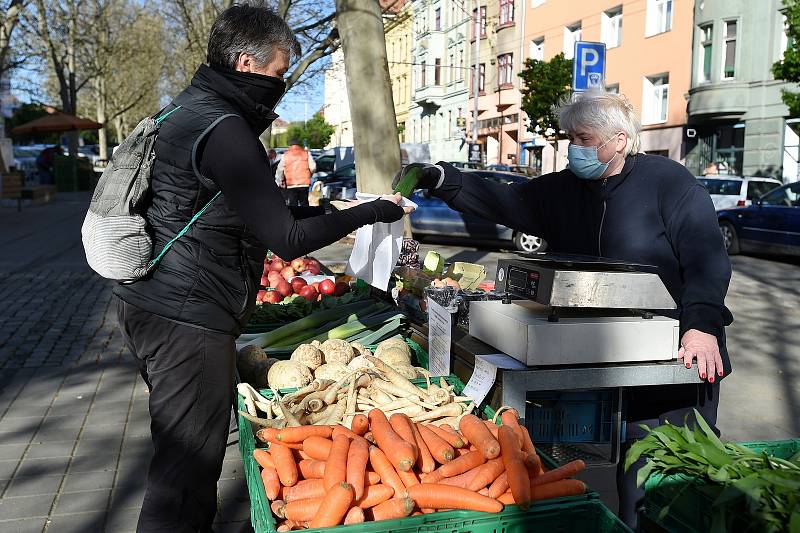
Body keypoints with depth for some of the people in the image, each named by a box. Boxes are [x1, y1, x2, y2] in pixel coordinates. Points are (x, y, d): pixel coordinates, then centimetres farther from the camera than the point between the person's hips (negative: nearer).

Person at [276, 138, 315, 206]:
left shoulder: (285, 155, 6)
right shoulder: (306, 153, 6)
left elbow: (280, 170, 5)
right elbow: (313, 167, -1)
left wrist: (281, 180, 19)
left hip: (291, 184, -1)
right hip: (304, 183, 1)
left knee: (293, 205, 3)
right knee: (304, 204, 8)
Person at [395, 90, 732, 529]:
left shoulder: (667, 180, -9)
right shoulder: (562, 189, 6)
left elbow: (707, 259, -16)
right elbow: (503, 203, -2)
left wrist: (701, 325, -29)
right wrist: (439, 179, -13)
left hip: (684, 356, -4)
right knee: (633, 461, 14)